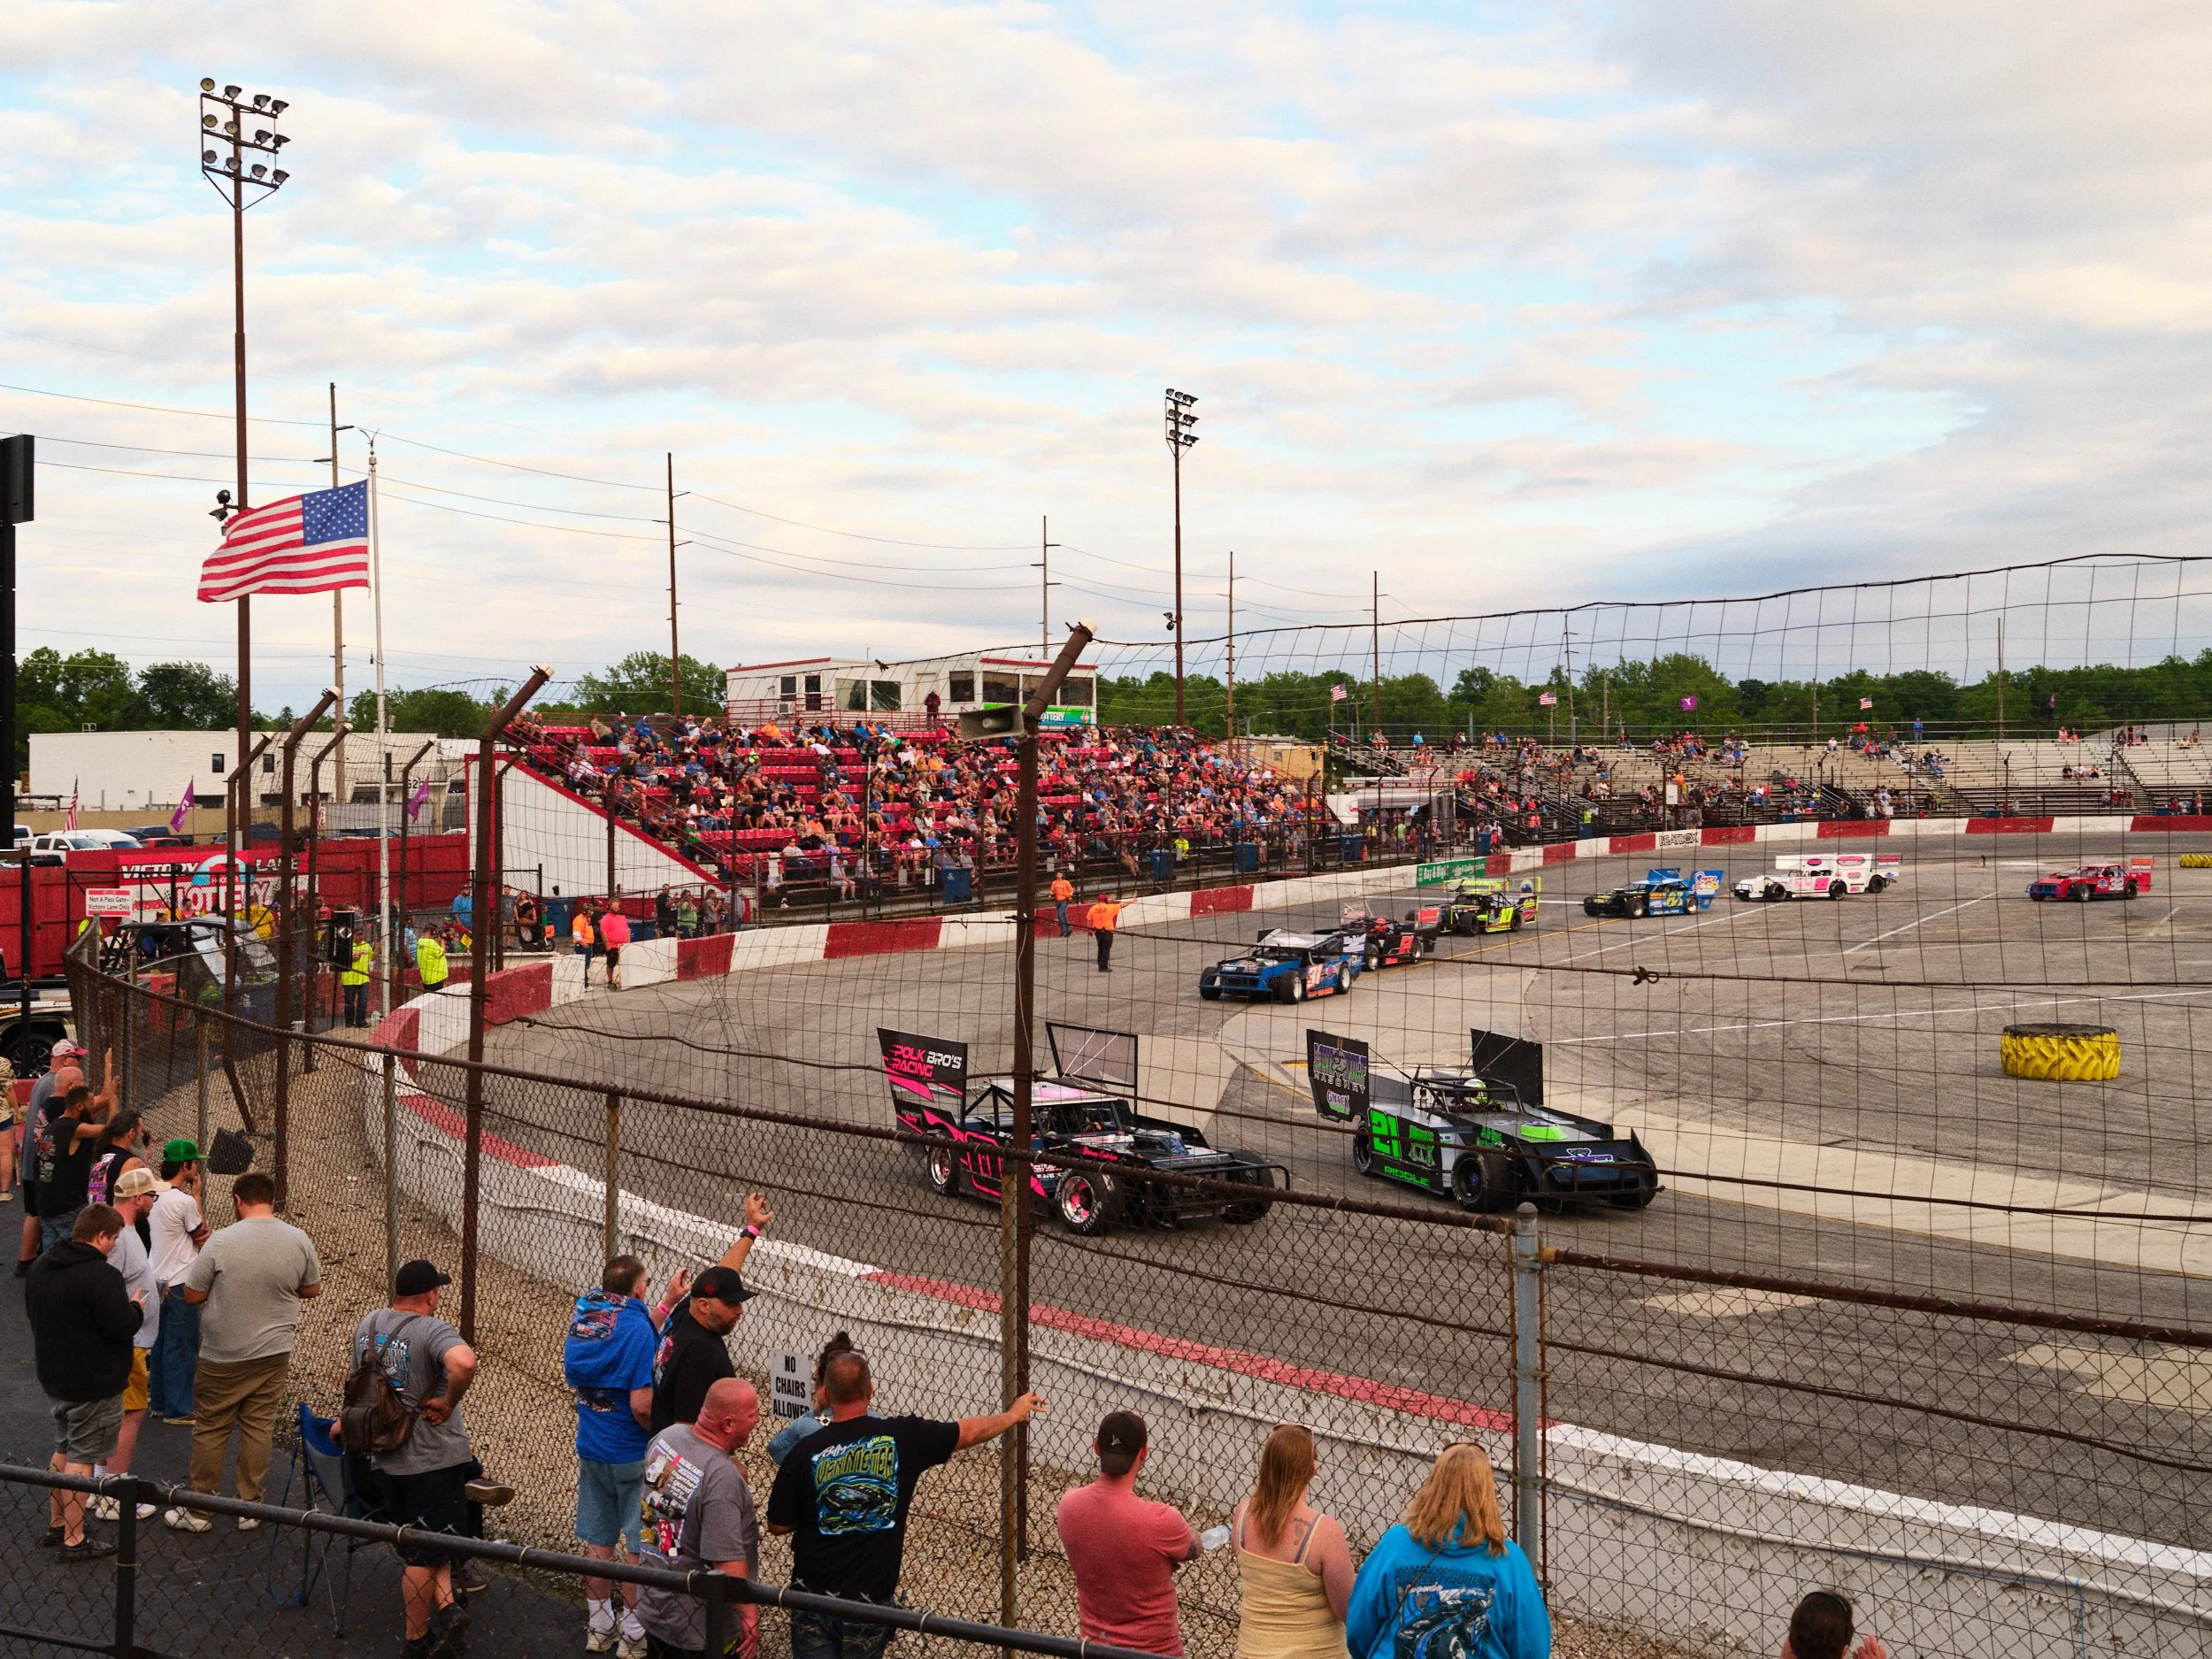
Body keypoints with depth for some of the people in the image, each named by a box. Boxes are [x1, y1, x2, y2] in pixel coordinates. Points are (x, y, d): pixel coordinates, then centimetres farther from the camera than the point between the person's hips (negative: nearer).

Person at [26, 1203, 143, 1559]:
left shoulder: (40, 1267, 4)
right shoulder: (101, 1275, -25)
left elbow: (35, 1314, 16)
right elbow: (121, 1327, -24)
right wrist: (136, 1310, -5)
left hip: (54, 1376, 9)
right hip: (94, 1383, -9)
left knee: (63, 1449, 22)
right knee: (81, 1458, 0)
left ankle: (56, 1525, 31)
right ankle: (74, 1541, 7)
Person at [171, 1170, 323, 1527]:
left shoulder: (221, 1242, -16)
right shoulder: (298, 1240, -7)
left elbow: (192, 1295, -10)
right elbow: (312, 1289, 6)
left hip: (222, 1357, -3)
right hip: (274, 1353, 3)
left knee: (209, 1431, 10)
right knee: (258, 1429, 12)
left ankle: (199, 1513, 19)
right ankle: (250, 1508, 18)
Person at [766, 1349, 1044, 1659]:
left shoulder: (806, 1451, -14)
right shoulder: (901, 1436, -11)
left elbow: (778, 1525, -4)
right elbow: (969, 1432, 4)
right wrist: (1014, 1414, 22)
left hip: (814, 1590, 0)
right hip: (870, 1597, 1)